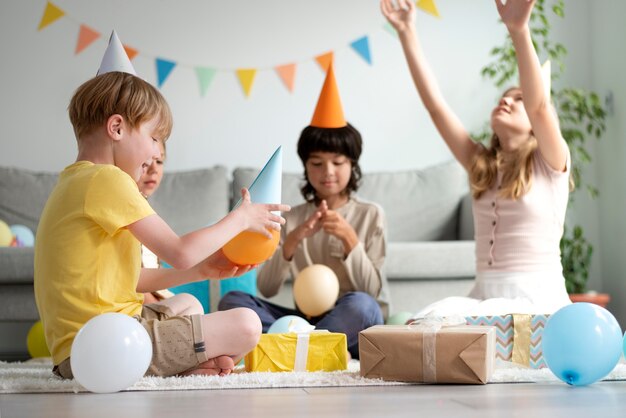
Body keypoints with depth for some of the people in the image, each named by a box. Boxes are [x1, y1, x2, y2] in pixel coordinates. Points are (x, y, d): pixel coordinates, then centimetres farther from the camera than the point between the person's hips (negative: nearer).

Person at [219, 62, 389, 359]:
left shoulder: (371, 215, 4)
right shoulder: (292, 219, 10)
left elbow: (372, 292, -4)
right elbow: (266, 289, 0)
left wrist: (350, 239, -16)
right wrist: (291, 242, -14)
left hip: (354, 323, -3)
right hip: (306, 319, 3)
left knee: (360, 304, -37)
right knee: (232, 301, -17)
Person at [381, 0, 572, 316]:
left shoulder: (550, 163, 2)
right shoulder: (482, 165, 16)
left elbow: (539, 104, -17)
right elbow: (434, 104, 8)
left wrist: (519, 31, -31)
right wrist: (407, 34, 0)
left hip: (538, 301, -5)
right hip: (483, 297, 5)